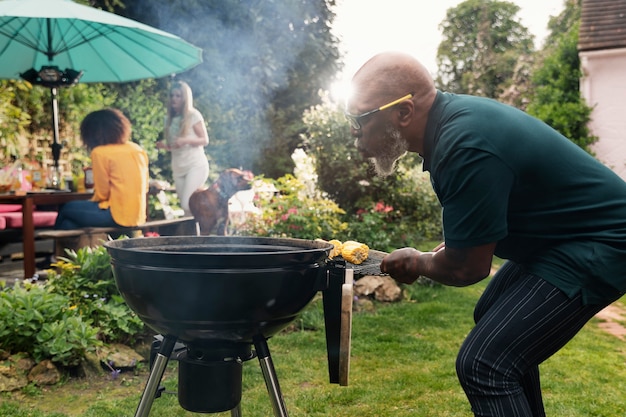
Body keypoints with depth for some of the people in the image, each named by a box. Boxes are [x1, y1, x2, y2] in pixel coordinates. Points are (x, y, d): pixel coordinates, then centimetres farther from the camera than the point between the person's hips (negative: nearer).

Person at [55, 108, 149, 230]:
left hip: (118, 215, -7)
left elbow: (101, 194, -6)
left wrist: (90, 202, 16)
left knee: (67, 209, 15)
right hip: (138, 216, 7)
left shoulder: (100, 153, -9)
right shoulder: (137, 149, 9)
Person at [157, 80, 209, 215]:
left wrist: (186, 140, -20)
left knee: (187, 205, -19)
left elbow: (205, 140, -4)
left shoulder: (193, 115, -4)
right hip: (178, 169, 6)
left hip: (196, 165, -6)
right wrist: (164, 146, -2)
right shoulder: (169, 119, 11)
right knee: (186, 207, 5)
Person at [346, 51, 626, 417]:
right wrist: (454, 245, 5)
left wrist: (418, 262, -1)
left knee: (484, 362, -18)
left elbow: (467, 268, -20)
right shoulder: (452, 115, -1)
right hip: (568, 235, 10)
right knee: (492, 319, 24)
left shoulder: (467, 148, -30)